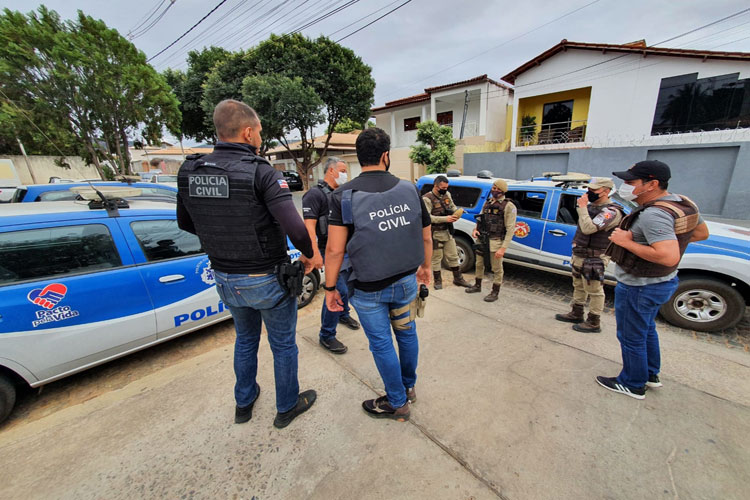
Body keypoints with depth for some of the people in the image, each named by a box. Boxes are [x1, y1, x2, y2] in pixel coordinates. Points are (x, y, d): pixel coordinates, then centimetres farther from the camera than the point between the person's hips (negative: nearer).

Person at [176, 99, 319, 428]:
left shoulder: (189, 173, -2)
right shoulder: (262, 173, -21)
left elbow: (185, 223, 11)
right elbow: (295, 228, -29)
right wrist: (310, 255, -11)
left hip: (226, 279, 6)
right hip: (268, 280, -6)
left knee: (245, 340, 29)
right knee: (283, 345, 17)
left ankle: (244, 403, 49)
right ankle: (287, 407, 39)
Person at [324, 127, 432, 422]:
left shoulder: (345, 195, -12)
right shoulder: (409, 190, -2)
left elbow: (335, 250, -15)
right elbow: (426, 237, 5)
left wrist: (330, 288, -3)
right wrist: (426, 267, 21)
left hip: (369, 288, -3)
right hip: (406, 281, 4)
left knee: (381, 344, 14)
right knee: (407, 332, 24)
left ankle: (397, 403, 35)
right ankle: (409, 386, 46)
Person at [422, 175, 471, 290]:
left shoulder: (447, 194, 7)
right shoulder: (427, 198, -15)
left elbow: (452, 206, 22)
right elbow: (428, 217, -24)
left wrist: (456, 211, -1)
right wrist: (445, 219, -27)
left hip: (448, 232, 7)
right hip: (436, 234, -6)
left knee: (453, 256, 14)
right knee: (436, 258, 5)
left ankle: (458, 279, 28)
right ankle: (437, 281, 22)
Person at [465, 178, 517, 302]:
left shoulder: (508, 206, -10)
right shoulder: (487, 202, 10)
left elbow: (510, 229, -13)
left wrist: (503, 248, -19)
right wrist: (476, 229, -2)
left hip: (495, 241, -6)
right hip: (482, 239, 6)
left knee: (497, 269, 6)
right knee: (479, 264, 19)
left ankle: (495, 292, 22)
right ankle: (477, 286, 38)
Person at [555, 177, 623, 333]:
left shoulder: (611, 211, -18)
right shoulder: (591, 206, 10)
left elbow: (588, 228, -30)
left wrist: (582, 207, -22)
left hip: (593, 259, -9)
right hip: (579, 255, 9)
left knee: (594, 291, 2)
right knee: (578, 286, 19)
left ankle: (594, 323, 14)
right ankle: (576, 314, 34)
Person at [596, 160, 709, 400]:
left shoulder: (653, 214, -29)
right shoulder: (683, 203, 3)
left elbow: (669, 257, -35)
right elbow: (702, 233, 17)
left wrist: (627, 242, -27)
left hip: (639, 287, -10)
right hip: (661, 281, 10)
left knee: (631, 337, 9)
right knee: (647, 329, 27)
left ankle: (632, 384, 28)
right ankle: (651, 375, 45)